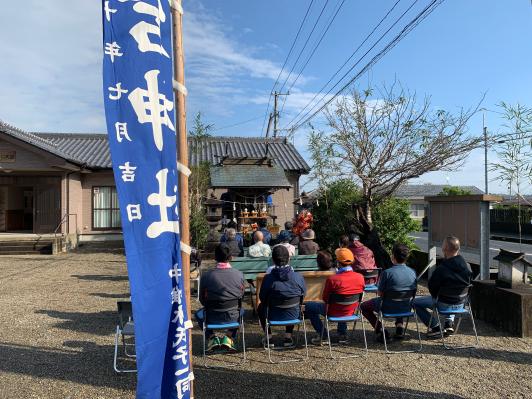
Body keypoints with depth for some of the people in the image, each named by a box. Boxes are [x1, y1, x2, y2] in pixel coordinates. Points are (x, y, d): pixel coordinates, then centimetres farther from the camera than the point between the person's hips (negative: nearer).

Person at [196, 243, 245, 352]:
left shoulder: (206, 276, -14)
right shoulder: (239, 274, -10)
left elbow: (202, 300, -2)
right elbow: (241, 296, 3)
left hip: (213, 317, -1)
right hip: (233, 316, 1)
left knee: (199, 314, 32)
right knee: (241, 311, 36)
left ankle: (212, 337, 14)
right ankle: (229, 337, 19)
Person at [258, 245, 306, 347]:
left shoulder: (268, 278, -20)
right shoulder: (298, 277, -16)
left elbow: (262, 298, -6)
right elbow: (304, 294, 1)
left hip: (273, 316, -1)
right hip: (293, 315, 2)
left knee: (260, 307, 31)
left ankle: (268, 337, 34)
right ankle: (288, 337, 33)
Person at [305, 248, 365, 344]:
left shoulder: (332, 279, -26)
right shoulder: (360, 277, -12)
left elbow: (324, 298, -13)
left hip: (334, 313, -5)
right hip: (351, 312, 5)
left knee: (308, 306, 14)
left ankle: (322, 335, 15)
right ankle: (342, 334, 36)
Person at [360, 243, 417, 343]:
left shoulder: (387, 273, -22)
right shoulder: (412, 272, -6)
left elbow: (379, 293, -13)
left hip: (389, 308, -5)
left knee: (364, 306, 19)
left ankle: (380, 331, 6)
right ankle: (399, 325, 20)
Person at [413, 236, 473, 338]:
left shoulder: (441, 269, -26)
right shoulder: (467, 267, -9)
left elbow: (431, 287, -13)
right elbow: (468, 283, 7)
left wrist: (435, 296, 8)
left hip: (445, 305, -6)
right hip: (460, 304, 6)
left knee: (415, 302, 8)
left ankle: (436, 326, 8)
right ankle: (449, 323, 28)